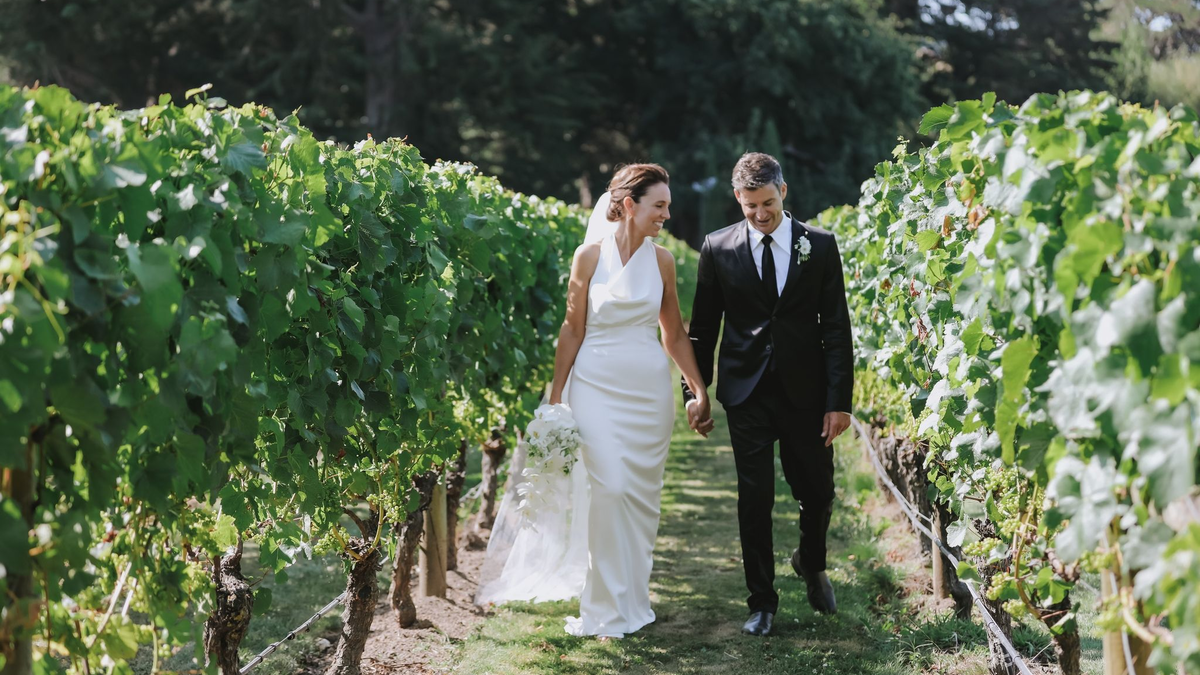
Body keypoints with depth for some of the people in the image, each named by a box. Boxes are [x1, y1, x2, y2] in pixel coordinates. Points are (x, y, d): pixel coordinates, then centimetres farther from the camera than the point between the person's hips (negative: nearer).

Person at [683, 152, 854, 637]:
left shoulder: (820, 245, 0)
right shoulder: (718, 248, 1)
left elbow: (836, 327, -1)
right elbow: (703, 327, 7)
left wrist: (839, 400, -5)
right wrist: (696, 391, 4)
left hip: (806, 392, 0)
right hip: (746, 394, 0)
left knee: (818, 494, 8)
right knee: (755, 500, 2)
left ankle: (811, 563, 39)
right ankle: (762, 600, 15)